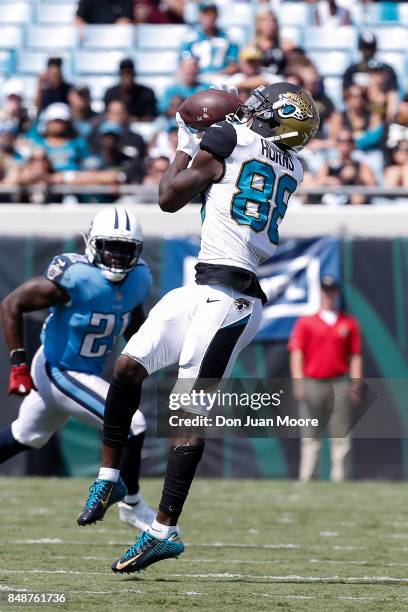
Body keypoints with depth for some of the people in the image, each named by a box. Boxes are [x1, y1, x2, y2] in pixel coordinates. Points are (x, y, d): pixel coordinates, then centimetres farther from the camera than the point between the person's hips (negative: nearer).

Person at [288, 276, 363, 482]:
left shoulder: (349, 323, 12)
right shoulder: (305, 322, 8)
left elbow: (355, 355, 9)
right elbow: (297, 353, 2)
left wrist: (355, 385, -1)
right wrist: (298, 383, -10)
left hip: (340, 384, 1)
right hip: (312, 383, -1)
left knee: (340, 435, -2)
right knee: (310, 435, 0)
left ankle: (338, 478, -1)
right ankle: (306, 479, -1)